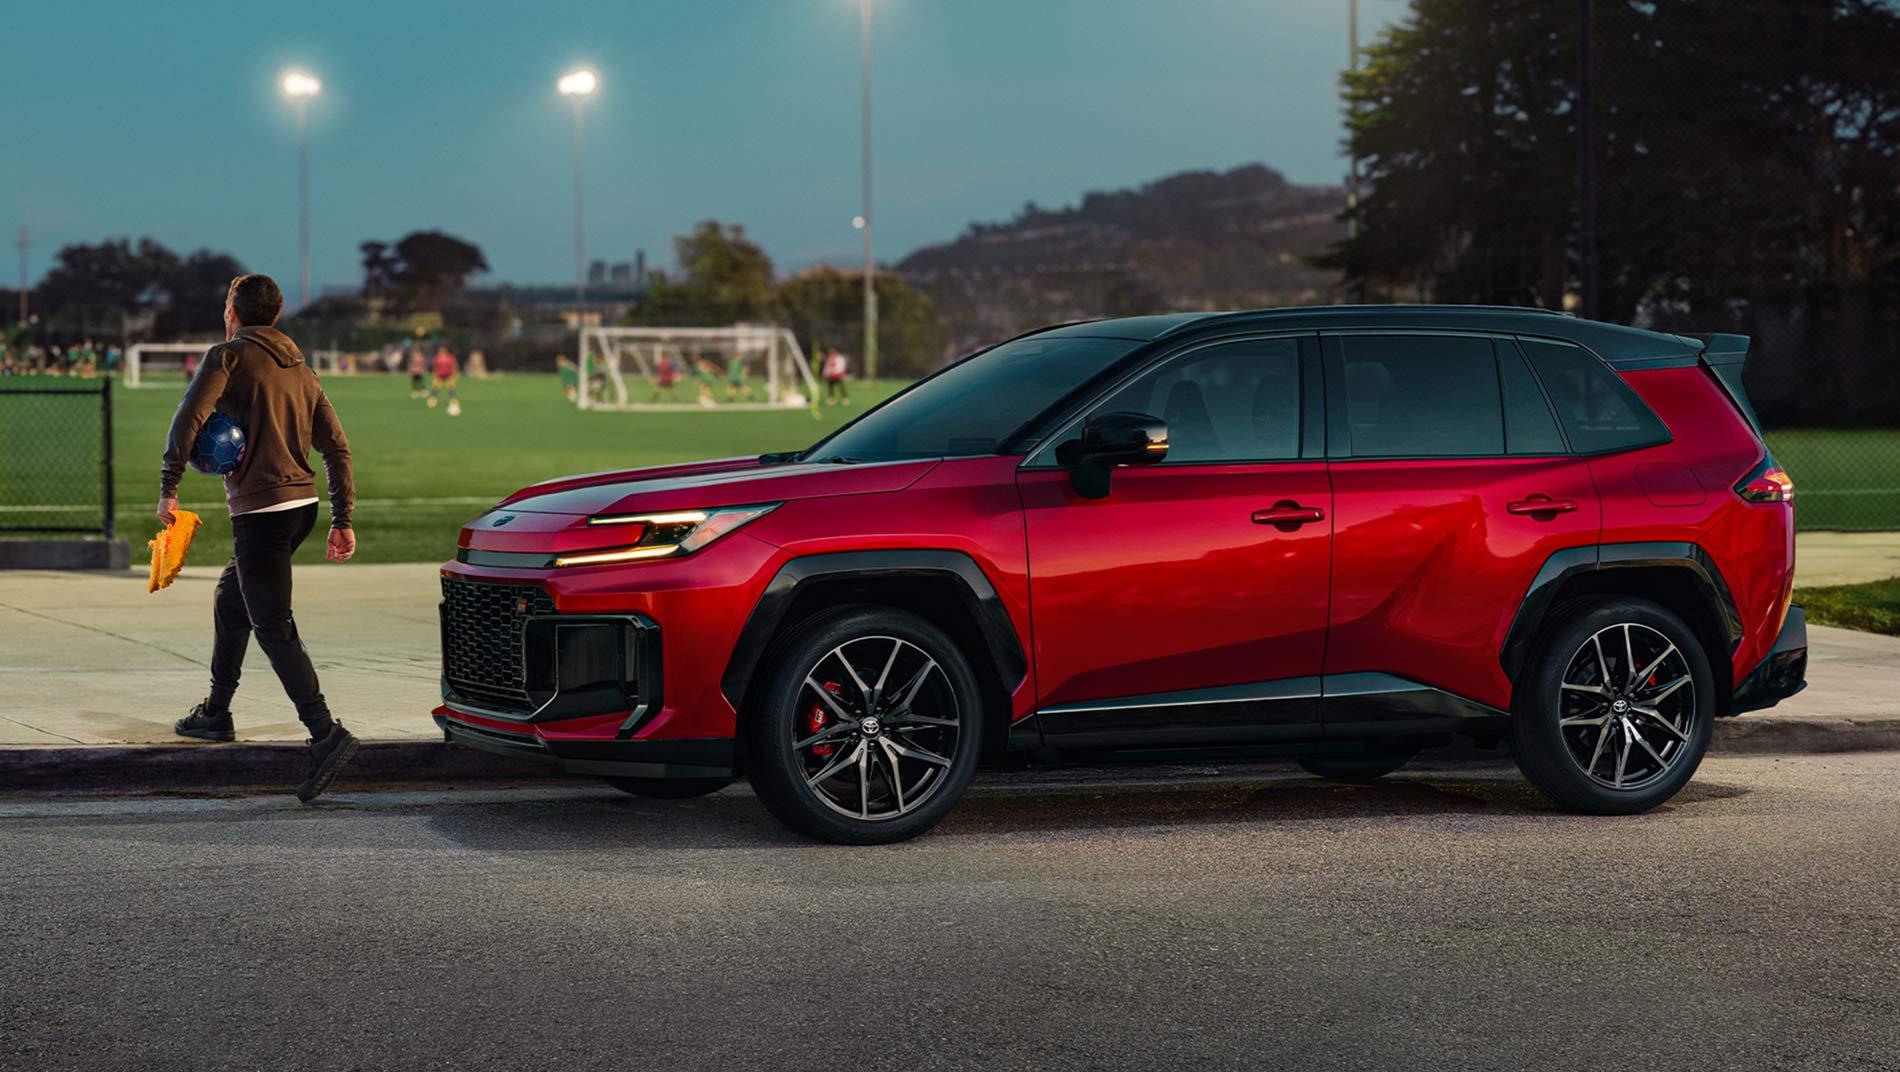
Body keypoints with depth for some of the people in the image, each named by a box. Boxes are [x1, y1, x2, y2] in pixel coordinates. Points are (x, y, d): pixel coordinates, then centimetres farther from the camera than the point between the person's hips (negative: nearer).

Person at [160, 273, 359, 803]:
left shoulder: (227, 356, -3)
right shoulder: (298, 367, 18)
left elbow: (188, 420, -18)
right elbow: (336, 446, 14)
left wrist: (168, 491, -14)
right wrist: (343, 521, 14)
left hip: (261, 510, -8)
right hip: (301, 503, 8)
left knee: (273, 627, -11)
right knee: (231, 598, 25)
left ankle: (326, 733, -23)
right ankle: (215, 713, 34)